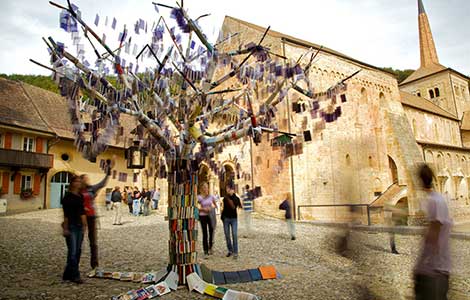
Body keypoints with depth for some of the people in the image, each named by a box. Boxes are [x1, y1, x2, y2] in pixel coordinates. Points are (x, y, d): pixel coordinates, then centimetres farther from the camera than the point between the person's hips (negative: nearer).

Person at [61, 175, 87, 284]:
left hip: (79, 226, 8)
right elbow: (66, 213, -12)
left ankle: (68, 274, 21)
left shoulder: (80, 196, 12)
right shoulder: (68, 196, -9)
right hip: (71, 226, -7)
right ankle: (75, 275, 2)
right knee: (72, 251, -5)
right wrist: (65, 228, -14)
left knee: (78, 251, 10)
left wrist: (84, 225, 12)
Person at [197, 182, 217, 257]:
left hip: (210, 216, 3)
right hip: (203, 216, -2)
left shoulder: (211, 196, 2)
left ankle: (210, 247, 20)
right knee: (205, 233, 3)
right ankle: (205, 250, 15)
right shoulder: (199, 197, -7)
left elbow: (215, 205, 15)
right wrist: (203, 209, -15)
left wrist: (212, 208, -5)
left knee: (211, 231, 0)